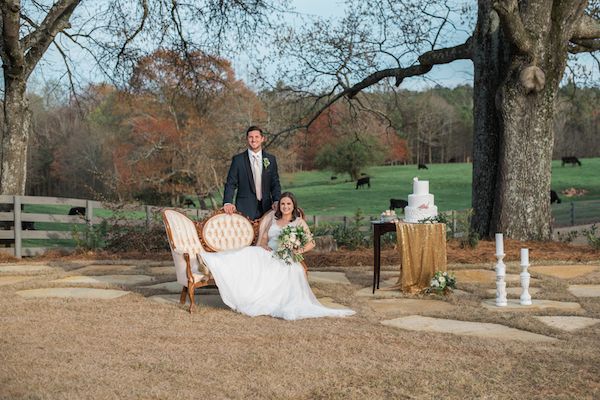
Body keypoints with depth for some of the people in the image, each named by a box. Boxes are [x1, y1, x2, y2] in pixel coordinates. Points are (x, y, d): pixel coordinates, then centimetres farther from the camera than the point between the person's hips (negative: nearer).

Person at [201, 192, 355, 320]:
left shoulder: (299, 222, 10)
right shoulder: (273, 220, 23)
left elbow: (311, 242, 4)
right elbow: (263, 238, 22)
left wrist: (300, 250, -15)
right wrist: (263, 246, -2)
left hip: (286, 260, -4)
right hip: (267, 256, 4)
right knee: (250, 258, -28)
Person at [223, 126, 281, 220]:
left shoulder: (271, 159, 10)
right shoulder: (238, 159, 3)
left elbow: (275, 184, 12)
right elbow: (230, 184, 1)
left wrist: (276, 201, -5)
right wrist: (228, 202, -16)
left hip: (266, 208, 2)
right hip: (244, 209, -2)